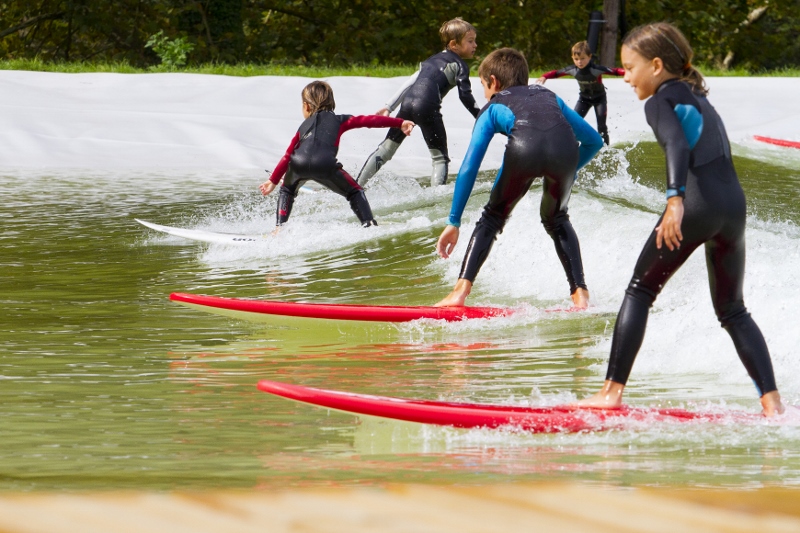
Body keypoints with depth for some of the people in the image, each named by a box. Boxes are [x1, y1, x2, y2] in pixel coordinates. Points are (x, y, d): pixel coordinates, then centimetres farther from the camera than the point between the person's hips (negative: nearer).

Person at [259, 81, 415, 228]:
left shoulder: (304, 126, 36)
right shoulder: (339, 120, 32)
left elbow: (288, 156, 38)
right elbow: (369, 120, 25)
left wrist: (273, 180, 47)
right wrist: (400, 123, 28)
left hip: (298, 164, 2)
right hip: (325, 164, -2)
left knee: (287, 190, 33)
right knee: (355, 192, 18)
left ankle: (280, 228, 18)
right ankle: (370, 225, -1)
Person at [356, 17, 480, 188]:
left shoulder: (432, 59, 29)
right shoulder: (459, 65, 7)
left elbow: (409, 83, 28)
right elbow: (466, 96, -2)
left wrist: (389, 106, 29)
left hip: (407, 102, 7)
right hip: (427, 107, -7)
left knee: (386, 150, 17)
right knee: (440, 158, 1)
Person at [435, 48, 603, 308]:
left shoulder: (493, 108, 33)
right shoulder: (548, 96, 42)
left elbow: (468, 169, 26)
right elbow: (594, 140, 43)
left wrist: (453, 222, 29)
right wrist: (568, 171, 53)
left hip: (524, 149, -2)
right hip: (565, 149, 3)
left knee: (492, 218, 20)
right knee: (556, 220, 29)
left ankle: (461, 290, 6)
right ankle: (580, 293, 16)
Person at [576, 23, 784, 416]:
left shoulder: (660, 101, 0)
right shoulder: (697, 97, 25)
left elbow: (678, 146, -18)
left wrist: (675, 199, -32)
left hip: (696, 203, -7)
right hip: (734, 203, 7)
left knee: (639, 292, 4)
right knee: (732, 310, 16)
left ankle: (612, 391, -2)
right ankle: (772, 402, 5)